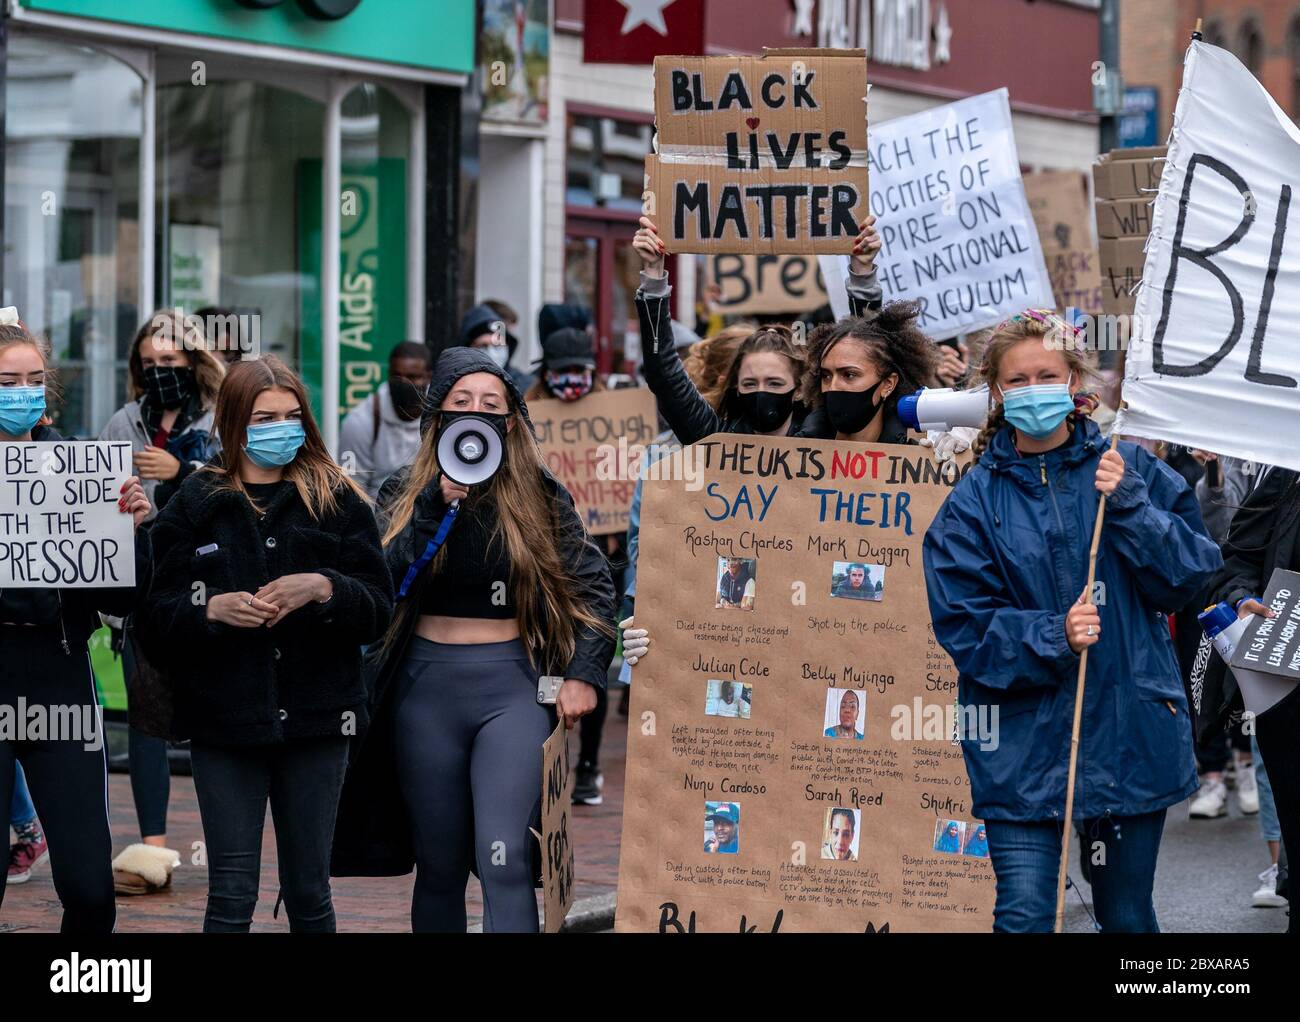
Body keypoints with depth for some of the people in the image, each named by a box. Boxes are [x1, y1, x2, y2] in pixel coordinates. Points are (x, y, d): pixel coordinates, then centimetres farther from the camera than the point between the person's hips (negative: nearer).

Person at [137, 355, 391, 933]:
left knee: (309, 893, 7)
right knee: (231, 896, -3)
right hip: (224, 719, -1)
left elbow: (378, 611, 1)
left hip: (315, 718, 1)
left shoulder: (338, 501, 7)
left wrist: (325, 588, -17)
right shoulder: (193, 506, 6)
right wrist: (210, 609, -17)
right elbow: (155, 621, 2)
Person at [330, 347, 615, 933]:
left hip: (513, 687, -2)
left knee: (504, 860, -16)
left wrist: (584, 673, -1)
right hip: (427, 687, 2)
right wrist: (439, 502, -15)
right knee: (439, 866, 7)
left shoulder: (541, 499, 5)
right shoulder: (407, 496, 6)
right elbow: (387, 580, -10)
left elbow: (593, 585, 8)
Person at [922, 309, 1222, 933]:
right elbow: (964, 625, -6)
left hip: (1131, 734, 2)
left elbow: (1192, 572, -3)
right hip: (1024, 740, -1)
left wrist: (1128, 505, -16)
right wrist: (1052, 637, -22)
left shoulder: (1131, 470, 3)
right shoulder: (974, 501, -1)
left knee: (1128, 916, 12)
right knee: (1024, 916, -9)